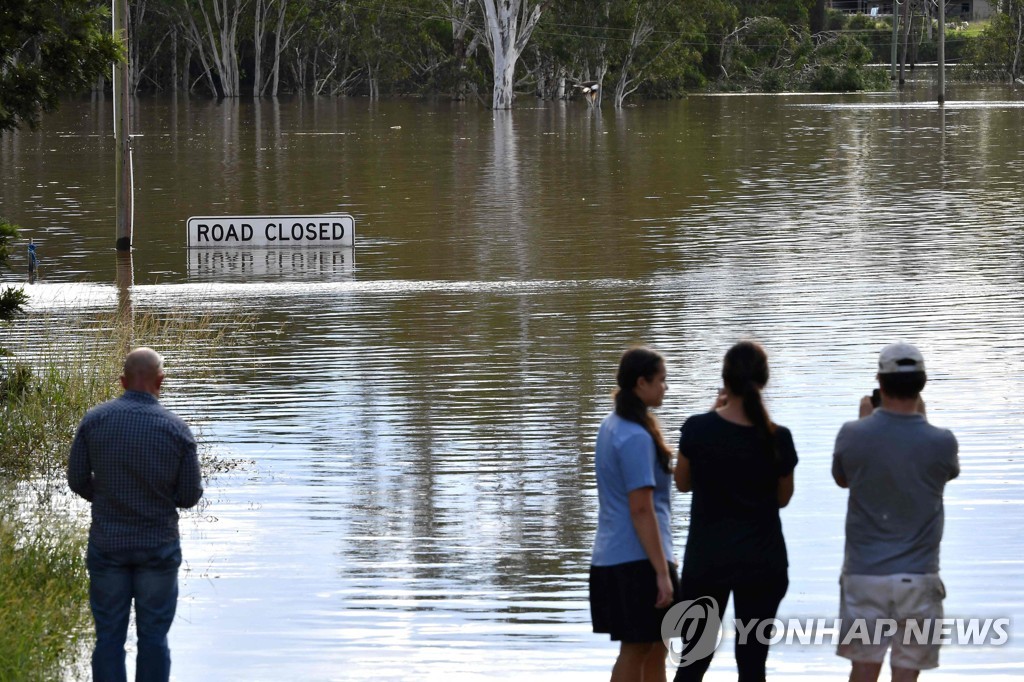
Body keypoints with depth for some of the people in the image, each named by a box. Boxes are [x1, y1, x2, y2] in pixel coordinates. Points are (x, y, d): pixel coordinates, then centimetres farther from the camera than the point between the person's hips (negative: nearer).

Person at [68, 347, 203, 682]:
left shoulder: (94, 420, -8)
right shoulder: (177, 429, -11)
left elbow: (78, 480, -1)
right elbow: (190, 496, -5)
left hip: (107, 545, 1)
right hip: (159, 547, -1)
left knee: (109, 637, 8)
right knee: (153, 636, 8)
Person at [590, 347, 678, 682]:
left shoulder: (611, 427, 12)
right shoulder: (636, 438, -17)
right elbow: (641, 510, -20)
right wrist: (662, 572, -19)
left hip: (610, 558, 9)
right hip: (637, 560, -9)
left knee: (654, 649, 14)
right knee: (635, 651, -2)